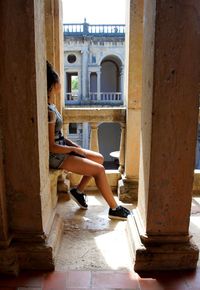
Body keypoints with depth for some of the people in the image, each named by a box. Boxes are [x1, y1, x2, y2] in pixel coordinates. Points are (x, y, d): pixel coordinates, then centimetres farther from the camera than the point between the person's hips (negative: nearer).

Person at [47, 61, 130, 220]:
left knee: (99, 158, 9)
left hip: (63, 149, 10)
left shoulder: (50, 106, 7)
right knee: (99, 170, -11)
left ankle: (79, 190, 16)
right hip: (56, 156, -10)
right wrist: (75, 149, -12)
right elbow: (52, 147, -23)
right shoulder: (49, 112, -24)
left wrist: (72, 144, 5)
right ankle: (114, 209, 2)